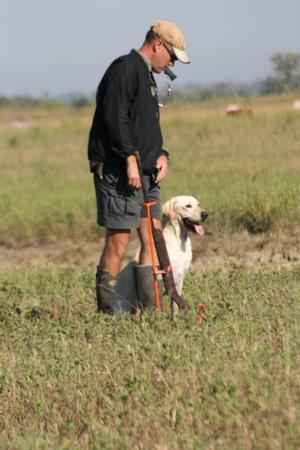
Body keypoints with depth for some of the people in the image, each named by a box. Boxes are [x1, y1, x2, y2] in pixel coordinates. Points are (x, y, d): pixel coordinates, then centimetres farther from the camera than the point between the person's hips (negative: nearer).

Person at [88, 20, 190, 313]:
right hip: (118, 171, -10)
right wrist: (130, 159, -24)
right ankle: (105, 312, -3)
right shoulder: (125, 68, -9)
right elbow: (115, 118, -20)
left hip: (146, 174, 10)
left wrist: (161, 155, 8)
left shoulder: (147, 76, 23)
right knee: (118, 241, -8)